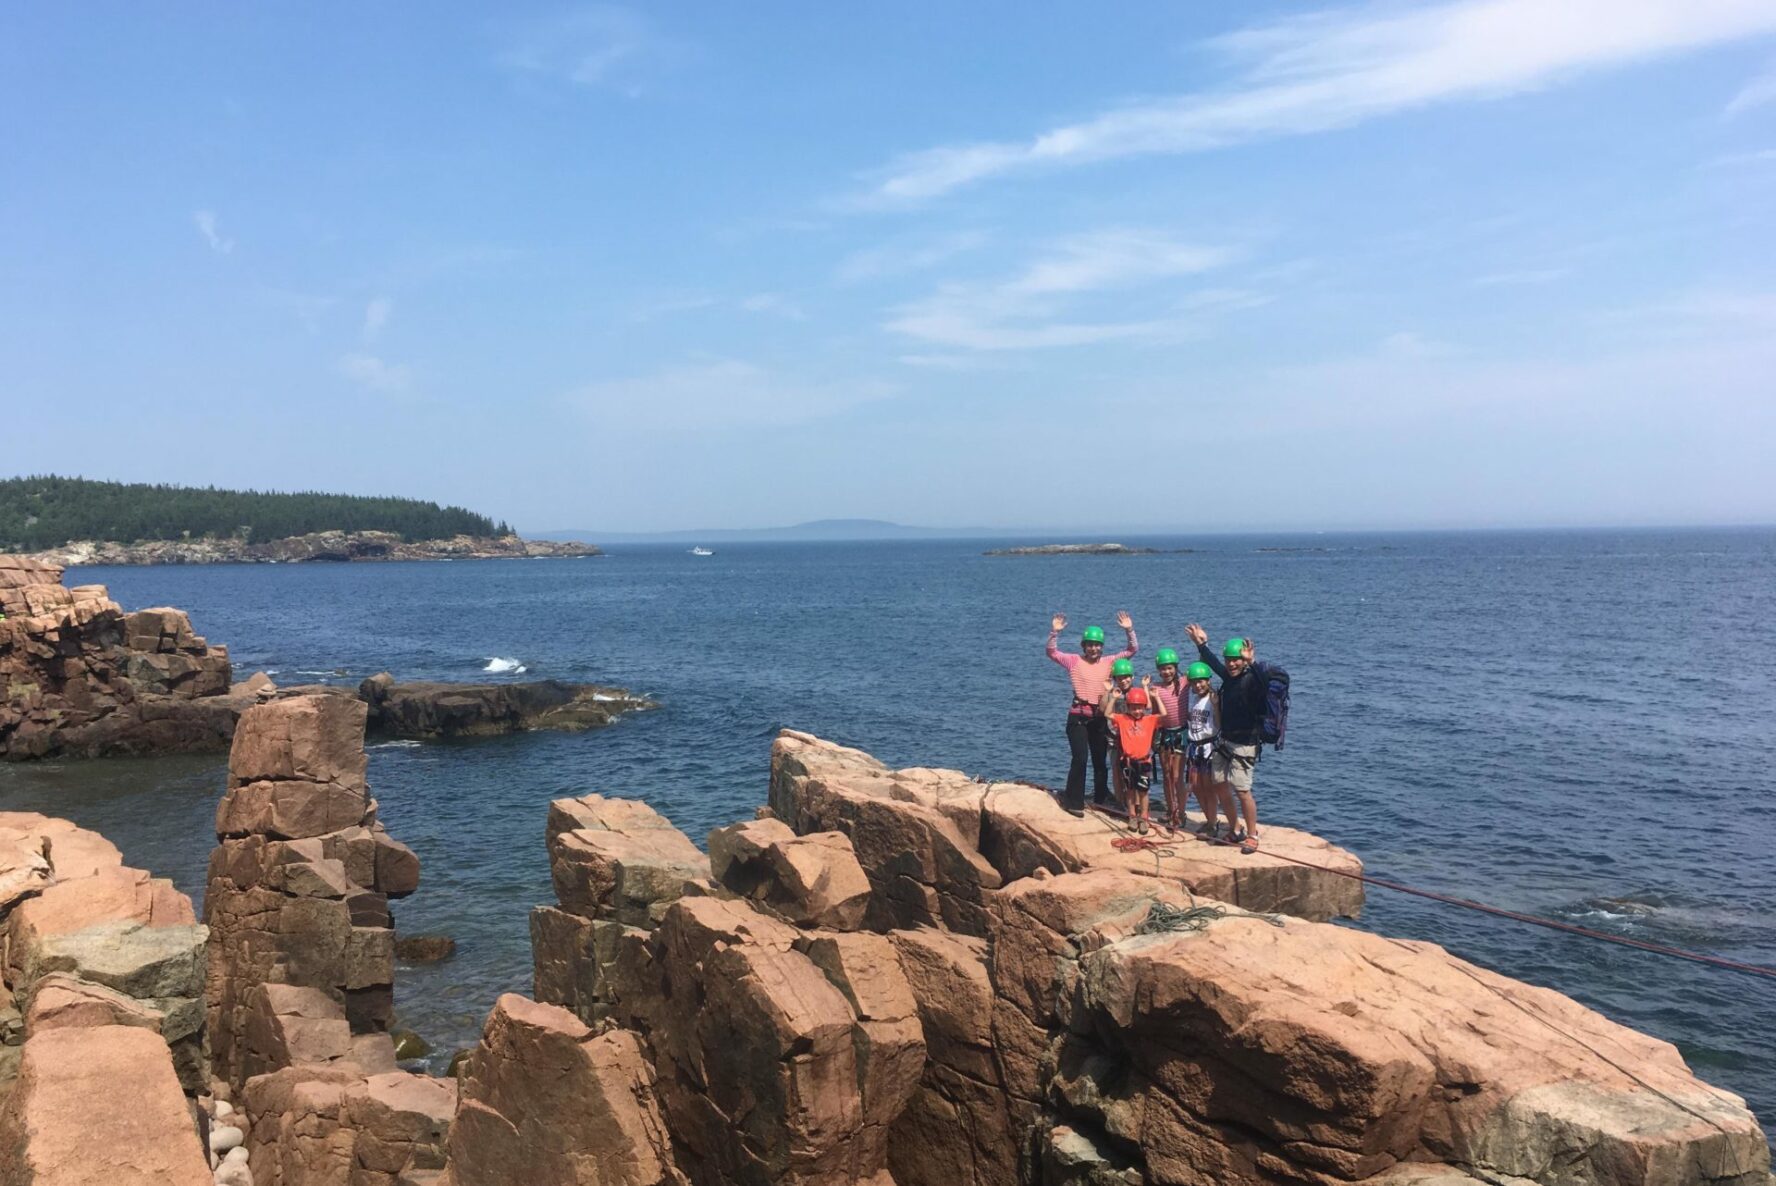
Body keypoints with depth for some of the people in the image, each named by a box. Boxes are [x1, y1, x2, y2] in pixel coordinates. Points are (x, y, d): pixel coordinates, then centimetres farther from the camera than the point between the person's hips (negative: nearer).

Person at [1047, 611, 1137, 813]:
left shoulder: (1108, 662, 6)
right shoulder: (1074, 661, -2)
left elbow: (1131, 650, 4)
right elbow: (1051, 653, -9)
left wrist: (1129, 630, -11)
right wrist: (1054, 632, -23)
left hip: (1099, 718, 4)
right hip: (1078, 717, -4)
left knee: (1101, 762, 12)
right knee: (1080, 758, -14)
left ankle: (1100, 801, 26)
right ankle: (1074, 802, -4)